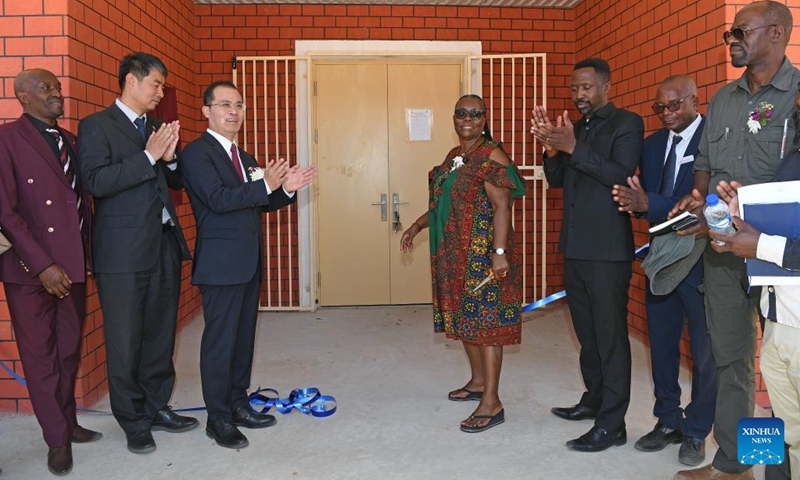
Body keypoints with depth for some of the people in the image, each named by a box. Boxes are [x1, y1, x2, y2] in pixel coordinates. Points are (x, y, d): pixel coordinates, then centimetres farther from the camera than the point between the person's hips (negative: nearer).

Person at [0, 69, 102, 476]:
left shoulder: (69, 140, 13)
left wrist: (88, 255, 7)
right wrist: (42, 265, -15)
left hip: (73, 264, 6)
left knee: (69, 351, 14)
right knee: (40, 355, 6)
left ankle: (68, 424, 28)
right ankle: (57, 439, 18)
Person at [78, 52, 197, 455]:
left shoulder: (157, 127, 16)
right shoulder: (96, 126, -4)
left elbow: (175, 183, 18)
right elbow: (96, 182, -16)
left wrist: (169, 157, -2)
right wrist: (148, 157, -18)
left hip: (164, 244, 6)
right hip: (124, 251, -6)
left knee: (160, 334, 14)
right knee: (125, 341, 4)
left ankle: (156, 407, 29)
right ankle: (134, 422, 18)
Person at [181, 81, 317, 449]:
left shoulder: (244, 157, 17)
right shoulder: (197, 153, -8)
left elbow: (260, 204, 18)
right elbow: (217, 199, -21)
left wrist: (286, 189, -1)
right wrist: (265, 185, -28)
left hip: (249, 262, 8)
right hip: (221, 262, -8)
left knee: (244, 336, 14)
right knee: (220, 340, -1)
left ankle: (238, 404, 26)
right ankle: (218, 418, 10)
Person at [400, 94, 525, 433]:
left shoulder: (492, 157, -11)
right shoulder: (454, 156, 14)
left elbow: (502, 206, -19)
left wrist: (500, 252, -28)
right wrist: (417, 226, 16)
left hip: (483, 255, -8)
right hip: (455, 254, 9)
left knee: (484, 320, -6)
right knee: (464, 318, 16)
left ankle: (492, 403, 0)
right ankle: (478, 382, 32)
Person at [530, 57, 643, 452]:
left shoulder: (627, 123, -6)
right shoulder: (575, 129, 15)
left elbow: (621, 174, -19)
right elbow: (556, 180, 12)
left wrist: (573, 148, -25)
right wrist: (551, 147, -7)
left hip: (607, 250, -8)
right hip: (575, 248, 8)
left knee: (611, 335, -2)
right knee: (586, 332, 18)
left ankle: (611, 425, 5)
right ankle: (594, 400, 34)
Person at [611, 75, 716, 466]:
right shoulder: (653, 144, 9)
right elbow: (644, 196, 8)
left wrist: (649, 204, -27)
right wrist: (636, 204, -15)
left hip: (701, 261, -6)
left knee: (704, 350, 6)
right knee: (662, 345, 15)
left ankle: (696, 432, 23)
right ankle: (668, 422, 31)